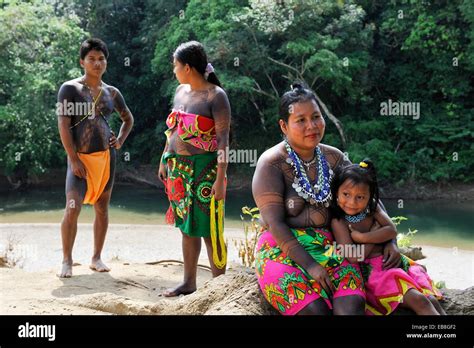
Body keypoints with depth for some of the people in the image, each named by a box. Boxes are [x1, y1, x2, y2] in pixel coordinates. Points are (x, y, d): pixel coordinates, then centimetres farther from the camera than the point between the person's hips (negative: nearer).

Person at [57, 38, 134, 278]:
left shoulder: (112, 93, 10)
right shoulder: (70, 89, -3)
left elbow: (128, 118, 26)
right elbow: (63, 125, -9)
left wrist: (121, 141, 8)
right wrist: (73, 159, -15)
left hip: (106, 155, 4)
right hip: (80, 157, -4)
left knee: (102, 208, 8)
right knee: (72, 208, -14)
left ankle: (96, 258, 18)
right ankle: (67, 261, -2)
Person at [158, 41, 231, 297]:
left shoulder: (215, 96, -11)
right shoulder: (181, 91, 11)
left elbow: (223, 138, -15)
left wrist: (221, 177, -20)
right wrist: (164, 161, 19)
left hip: (204, 170, -7)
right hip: (179, 168, 7)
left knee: (209, 230, -3)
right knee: (187, 227, 13)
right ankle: (189, 282, 23)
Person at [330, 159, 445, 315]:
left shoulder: (372, 207, 5)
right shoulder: (338, 222, -12)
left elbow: (392, 231, -6)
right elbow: (353, 257, -20)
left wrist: (362, 237, -16)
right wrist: (377, 234, -10)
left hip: (391, 261, 6)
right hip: (372, 271, -6)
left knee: (432, 300, -6)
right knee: (419, 301, -21)